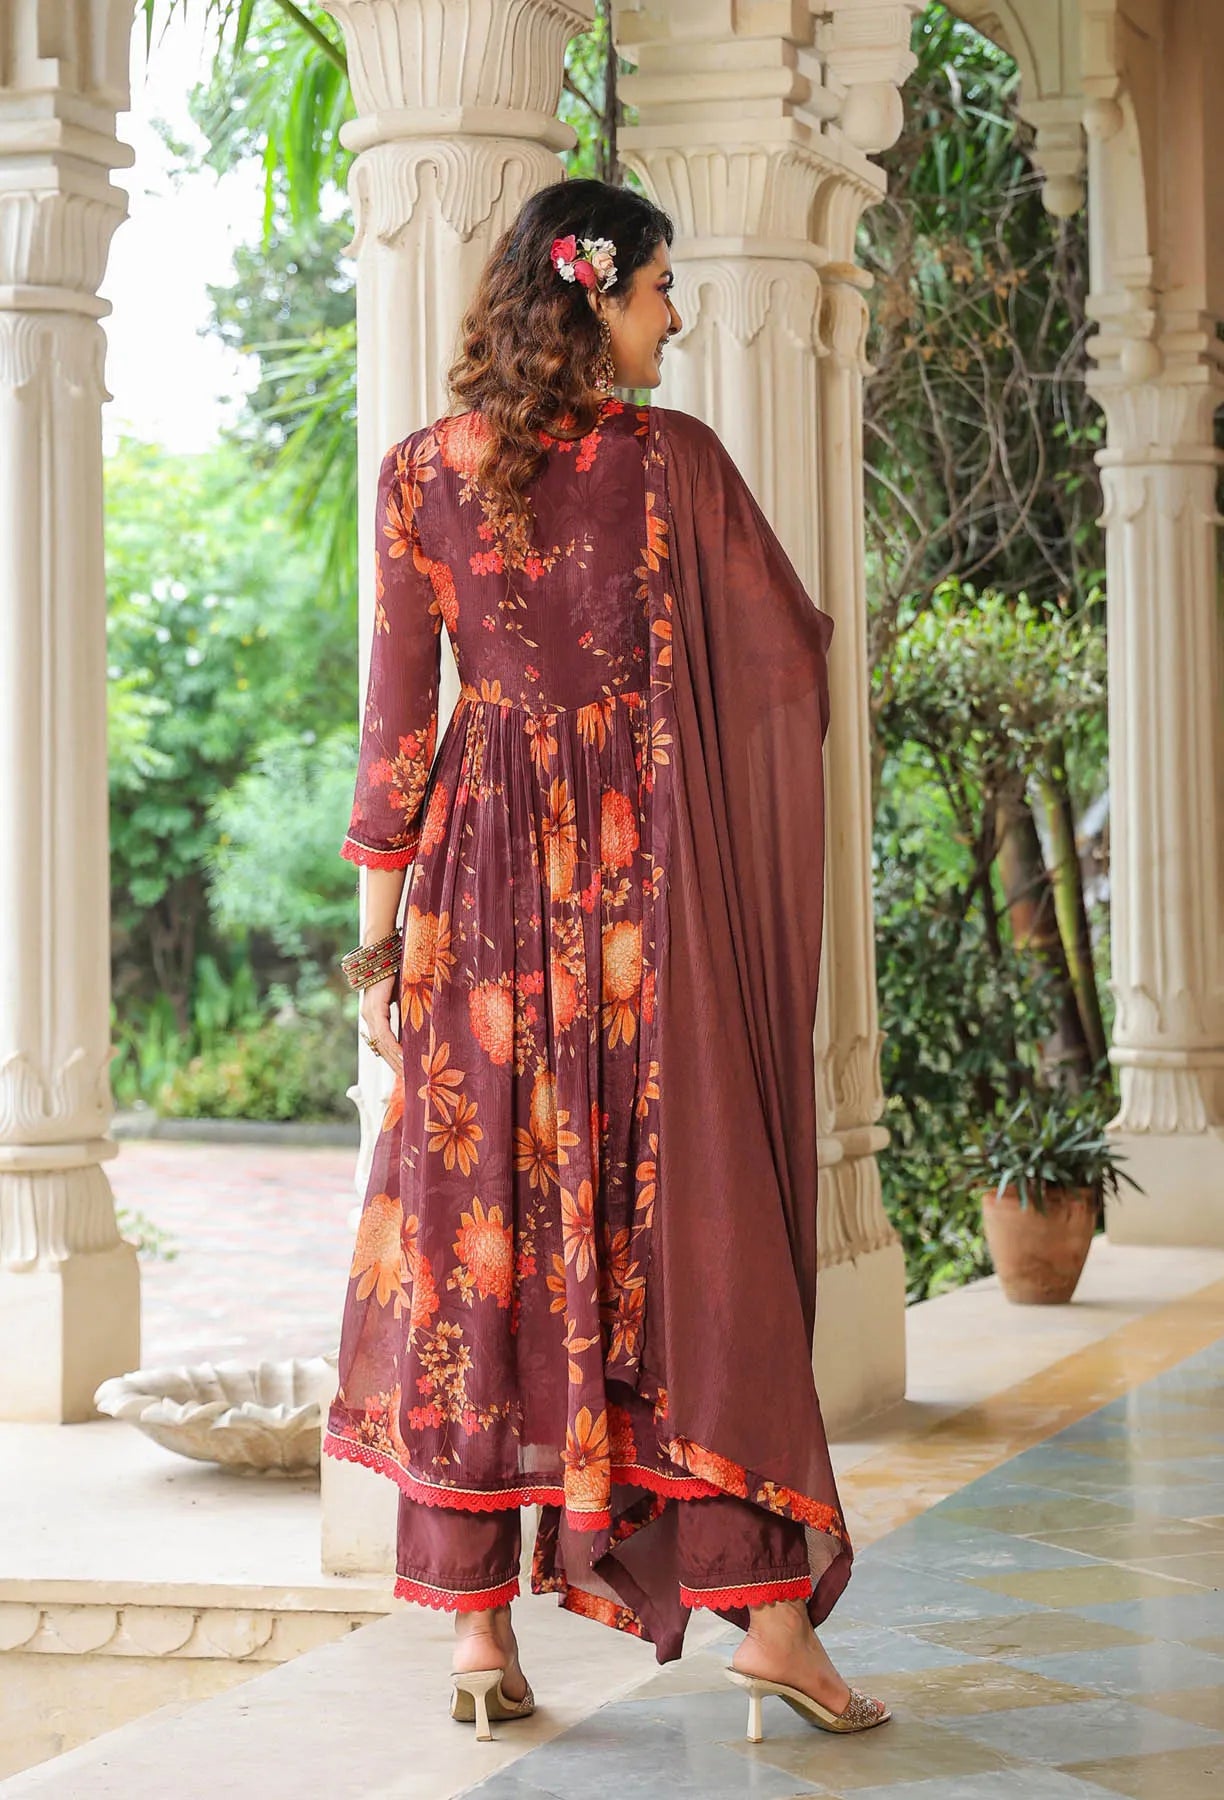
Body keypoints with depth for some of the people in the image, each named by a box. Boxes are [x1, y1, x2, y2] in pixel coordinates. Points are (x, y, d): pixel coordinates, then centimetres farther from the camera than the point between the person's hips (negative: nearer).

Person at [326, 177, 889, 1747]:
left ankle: (478, 1622, 6)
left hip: (484, 867, 3)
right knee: (692, 1216, 1)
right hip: (648, 868, -2)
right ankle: (760, 1600, 0)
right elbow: (789, 654, 3)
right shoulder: (672, 460, -5)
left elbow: (397, 704, 4)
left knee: (476, 1220, 6)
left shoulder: (422, 472, 3)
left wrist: (384, 891, 9)